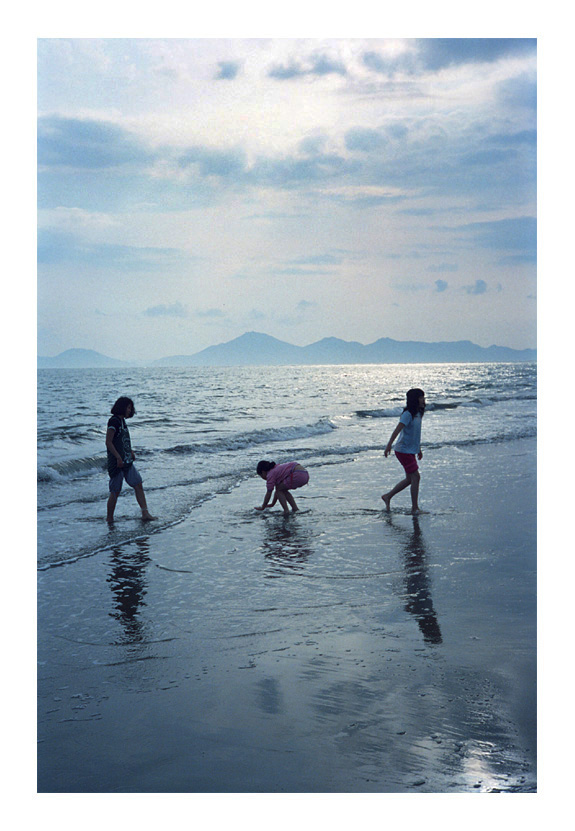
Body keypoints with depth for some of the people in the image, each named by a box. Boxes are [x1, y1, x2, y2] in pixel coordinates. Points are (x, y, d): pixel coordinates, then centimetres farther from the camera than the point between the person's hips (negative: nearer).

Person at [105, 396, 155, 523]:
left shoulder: (122, 421, 14)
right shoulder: (113, 421, -14)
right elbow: (108, 442, -18)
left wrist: (131, 452, 18)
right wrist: (118, 458, -20)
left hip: (127, 462, 9)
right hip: (116, 462, -9)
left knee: (138, 484, 5)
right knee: (115, 491, -3)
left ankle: (145, 513, 7)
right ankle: (110, 520, 8)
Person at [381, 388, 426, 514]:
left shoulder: (418, 414, 10)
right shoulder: (408, 414, -17)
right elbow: (397, 430, -23)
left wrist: (419, 449, 25)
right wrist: (389, 445, -27)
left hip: (410, 451, 9)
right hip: (404, 451, -9)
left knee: (410, 479, 13)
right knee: (415, 477, -7)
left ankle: (387, 496, 24)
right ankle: (415, 508, 0)